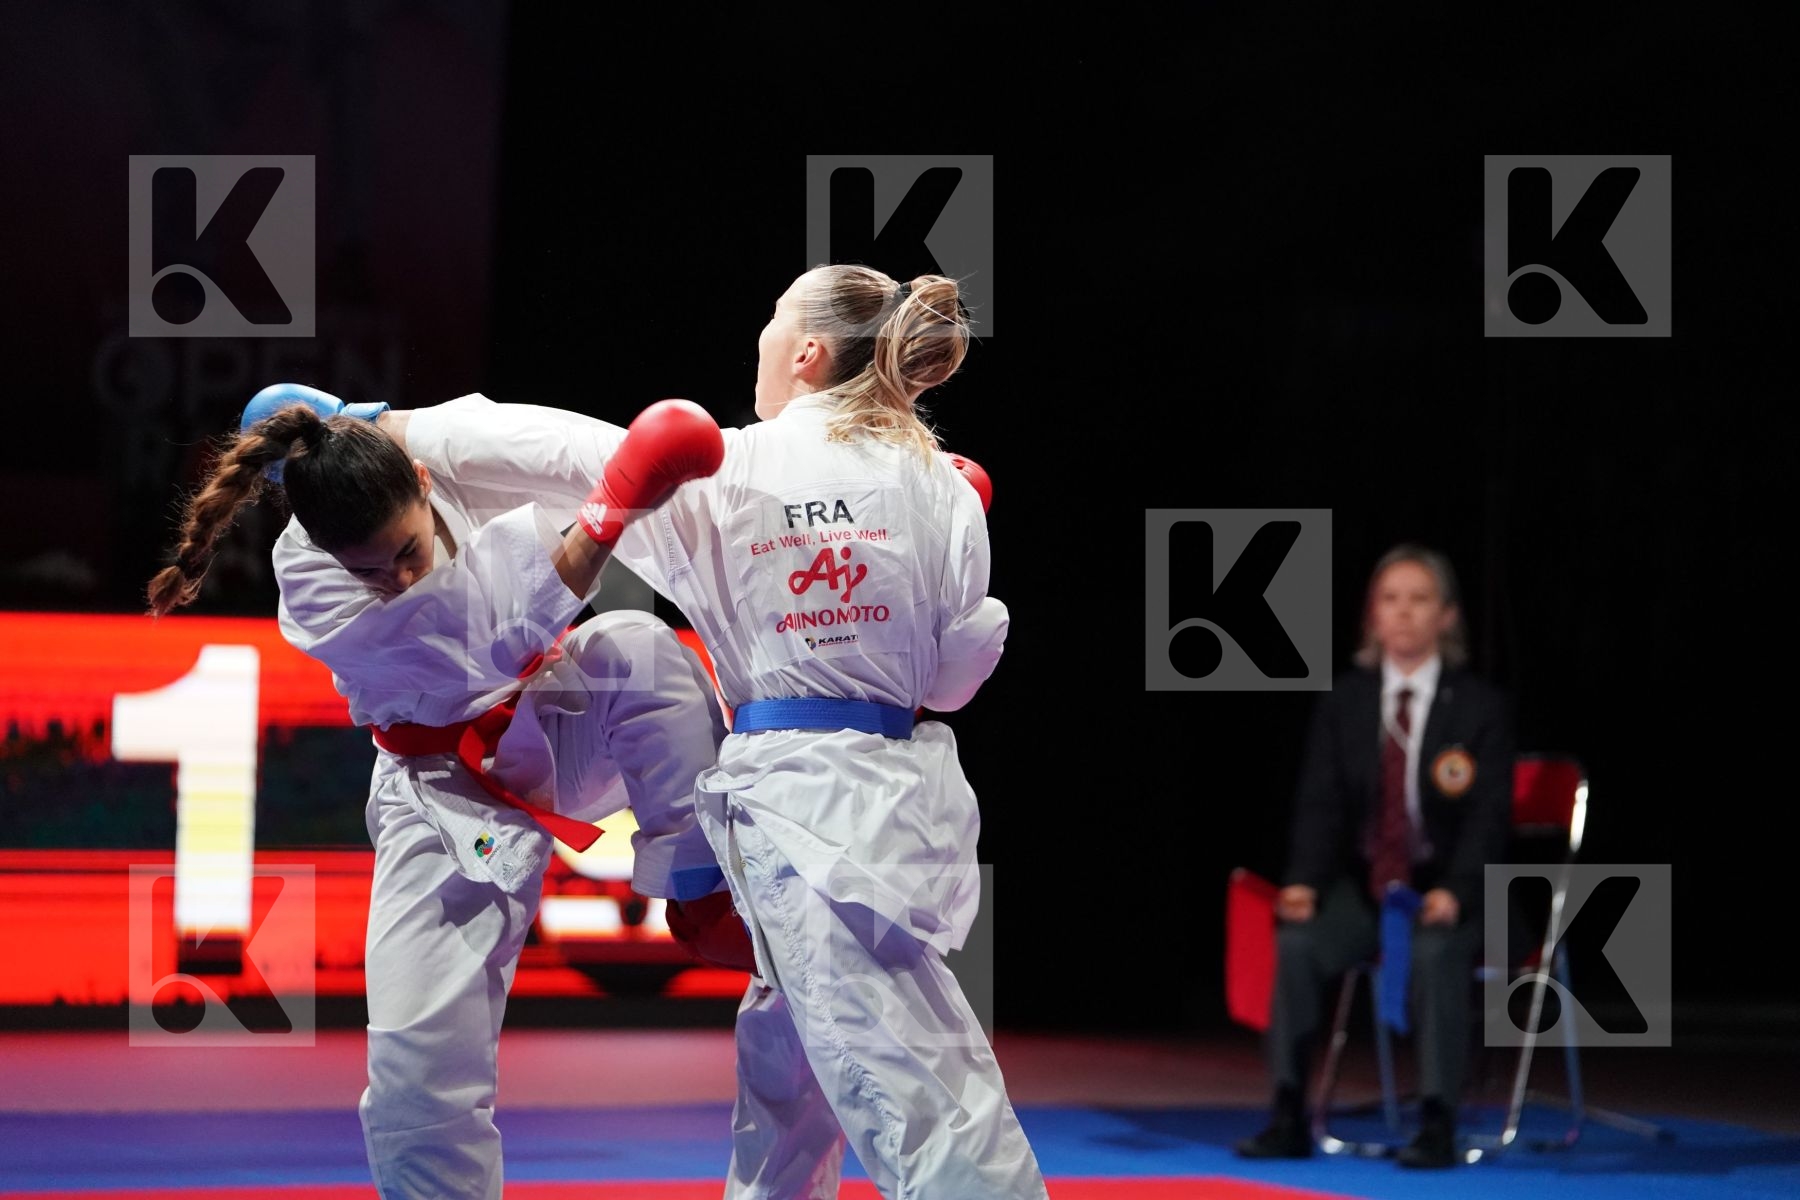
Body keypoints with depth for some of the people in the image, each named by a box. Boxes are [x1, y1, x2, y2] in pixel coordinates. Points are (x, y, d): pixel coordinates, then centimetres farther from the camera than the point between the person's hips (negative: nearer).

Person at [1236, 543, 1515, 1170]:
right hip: (1363, 885, 3)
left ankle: (1437, 1125, -31)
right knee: (1297, 941, -27)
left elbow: (1489, 816, -9)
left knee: (1434, 950, -36)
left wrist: (1454, 893, -26)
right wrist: (1304, 881, -19)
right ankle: (1289, 1118, -23)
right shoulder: (1343, 702, 6)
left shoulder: (1480, 706, -3)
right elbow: (1320, 805, 0)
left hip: (1449, 891, -3)